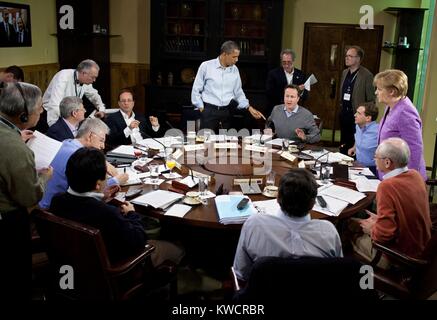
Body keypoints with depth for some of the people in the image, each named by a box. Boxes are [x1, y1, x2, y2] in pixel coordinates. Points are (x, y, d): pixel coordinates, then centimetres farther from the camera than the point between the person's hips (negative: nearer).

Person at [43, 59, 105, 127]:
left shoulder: (86, 81, -4)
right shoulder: (64, 77, -25)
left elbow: (94, 95, 19)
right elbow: (54, 104, -34)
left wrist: (101, 109, 4)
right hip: (51, 113, -6)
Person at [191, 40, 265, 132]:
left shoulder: (235, 70, 7)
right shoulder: (206, 66, -3)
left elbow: (238, 92, 15)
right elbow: (196, 90, 2)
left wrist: (249, 107, 6)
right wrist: (201, 108, -2)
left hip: (227, 111, 3)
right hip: (209, 110, -3)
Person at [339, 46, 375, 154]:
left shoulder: (367, 75, -12)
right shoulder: (345, 72, 10)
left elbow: (371, 100, -10)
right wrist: (341, 106, 15)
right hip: (344, 113, 7)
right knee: (343, 144, 14)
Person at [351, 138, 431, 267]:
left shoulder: (387, 186, -29)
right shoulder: (415, 175, -5)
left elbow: (384, 234, -29)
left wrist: (371, 229, -9)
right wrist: (380, 219, 9)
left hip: (401, 256, -7)